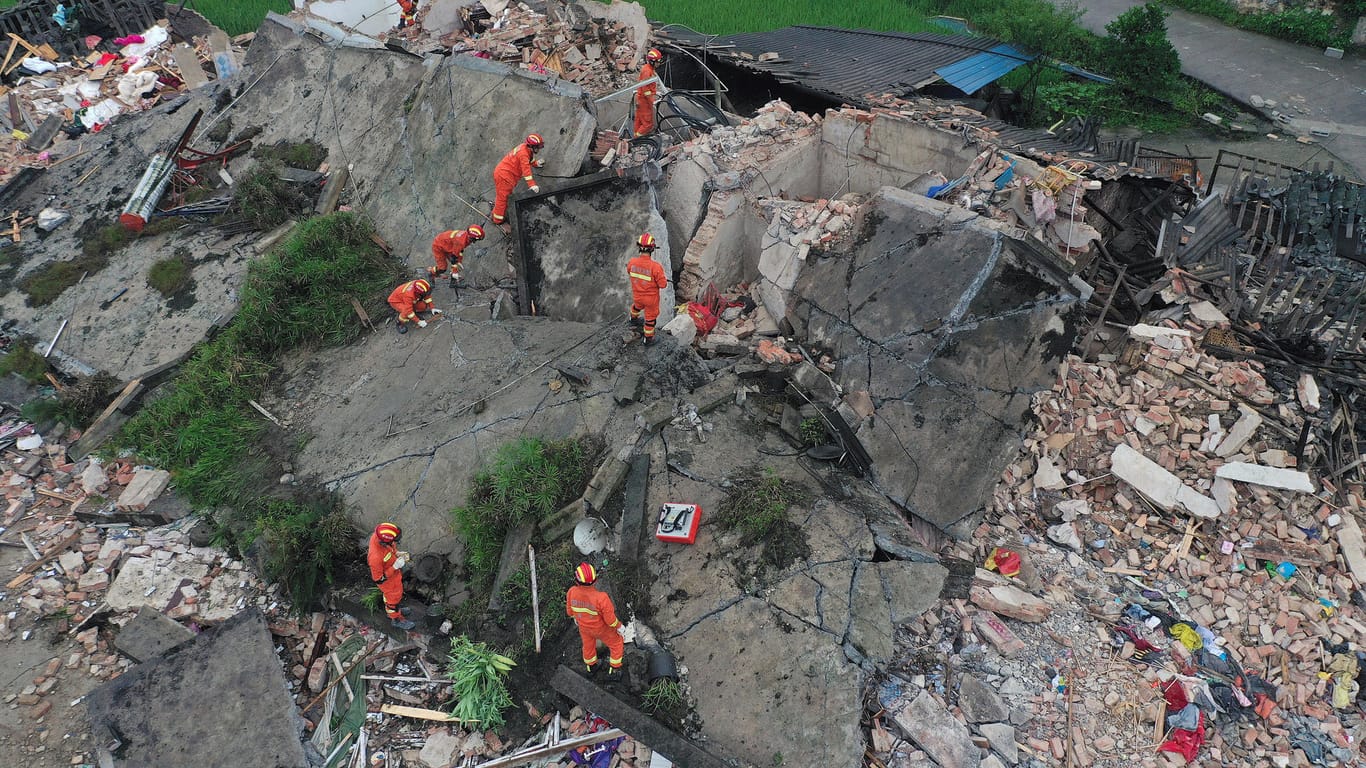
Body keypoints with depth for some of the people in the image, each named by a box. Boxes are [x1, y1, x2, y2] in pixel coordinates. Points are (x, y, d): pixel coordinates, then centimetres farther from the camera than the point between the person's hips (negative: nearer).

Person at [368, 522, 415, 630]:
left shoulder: (378, 536, -27)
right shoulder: (376, 557, -47)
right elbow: (378, 579, -29)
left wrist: (397, 553, -12)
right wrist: (395, 567, -31)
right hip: (388, 581, -6)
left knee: (390, 595, 33)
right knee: (393, 598, 22)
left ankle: (392, 610, 60)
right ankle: (396, 619, 50)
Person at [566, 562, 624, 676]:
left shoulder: (572, 592, -32)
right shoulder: (601, 597, -44)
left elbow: (569, 611, -10)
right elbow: (610, 619, -28)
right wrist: (619, 626, -6)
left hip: (583, 626, 4)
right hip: (601, 628, -4)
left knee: (588, 644, 34)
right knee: (616, 643, 27)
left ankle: (590, 667, 60)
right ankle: (613, 670, 44)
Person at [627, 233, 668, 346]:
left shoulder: (632, 263, -21)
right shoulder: (655, 266, -35)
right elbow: (663, 285, -25)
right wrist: (661, 278, -3)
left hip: (637, 295, 4)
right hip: (651, 298, -4)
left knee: (637, 305, 38)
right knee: (650, 317, 21)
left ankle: (634, 319, 67)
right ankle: (648, 338, 41)